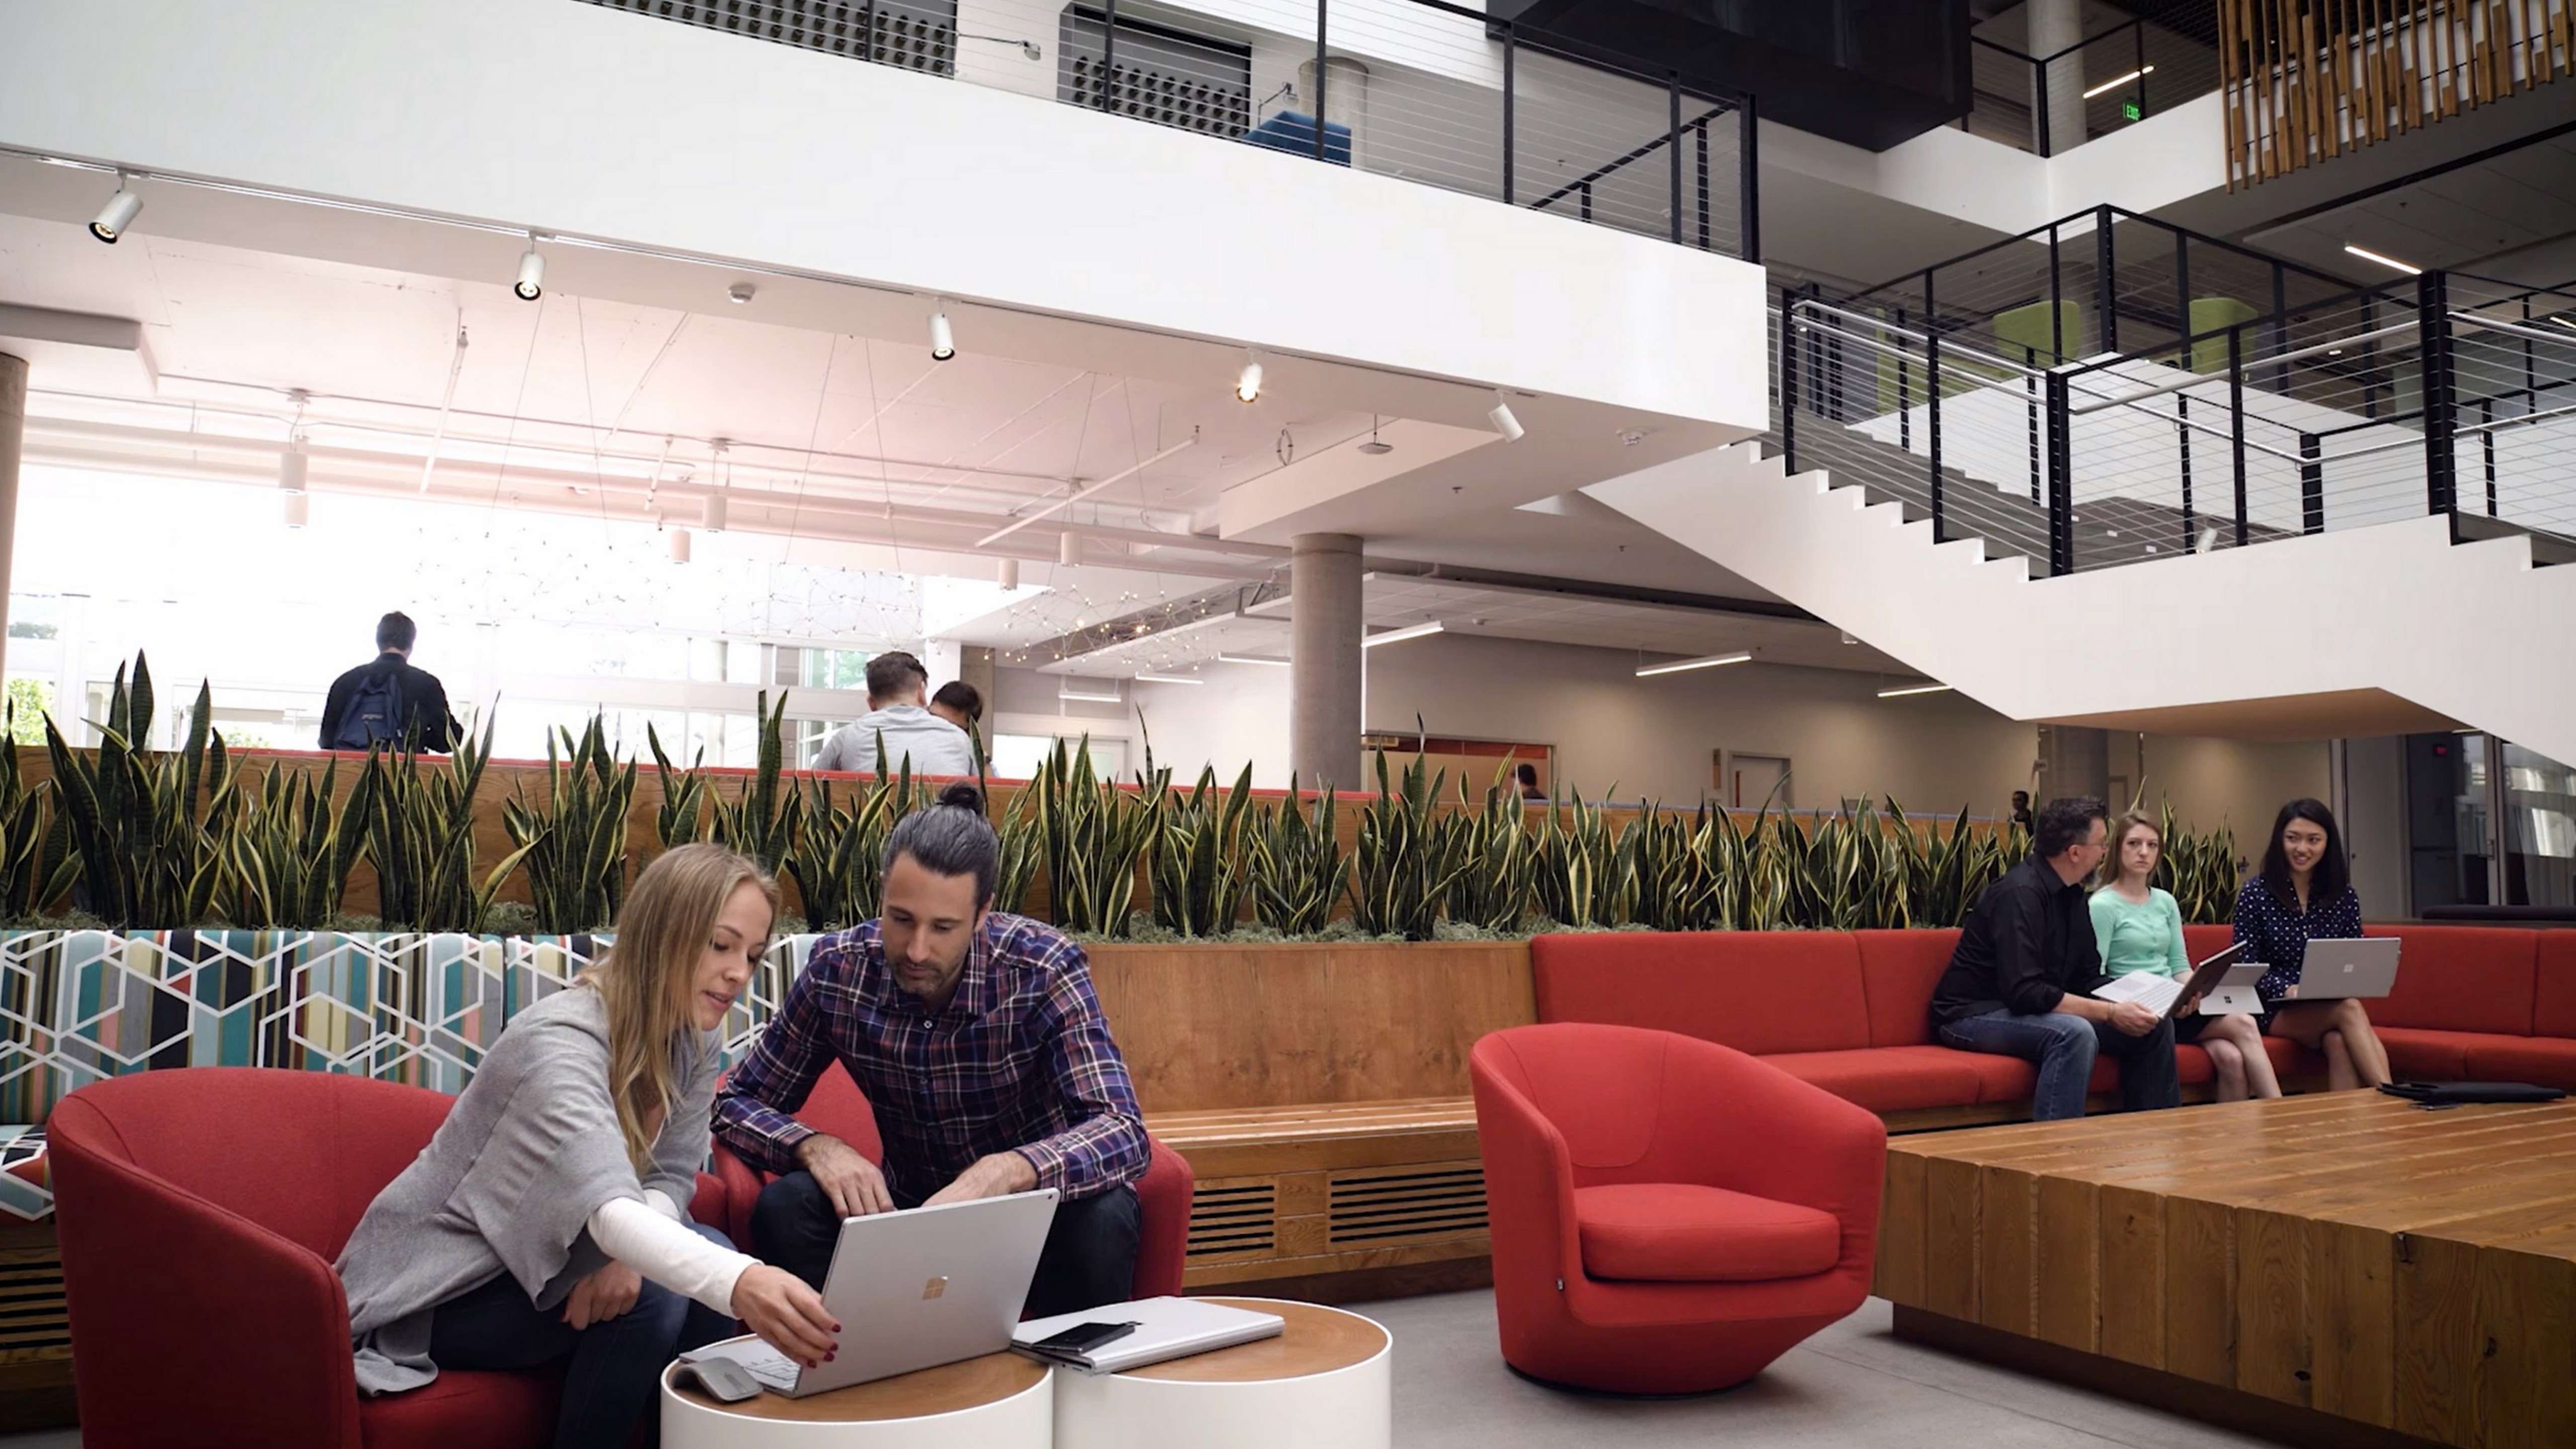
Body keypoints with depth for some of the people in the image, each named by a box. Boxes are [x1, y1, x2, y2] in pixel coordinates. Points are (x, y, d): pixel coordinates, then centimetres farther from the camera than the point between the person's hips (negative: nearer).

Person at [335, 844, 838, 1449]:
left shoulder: (695, 1036, -7)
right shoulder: (559, 1040, -30)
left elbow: (670, 1178, -4)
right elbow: (608, 1210, -45)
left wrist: (625, 1251, -28)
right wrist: (739, 1283, -62)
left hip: (535, 1263, 7)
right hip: (439, 1291, -7)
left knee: (711, 1258, -15)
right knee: (648, 1302, -27)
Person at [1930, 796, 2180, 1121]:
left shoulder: (2072, 894, 7)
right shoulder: (2020, 893, -23)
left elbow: (2088, 978, 12)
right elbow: (2024, 993, -30)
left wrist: (2132, 1001, -7)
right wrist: (2111, 1013, -26)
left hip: (2039, 1009, 10)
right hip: (1976, 1015, -10)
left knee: (2155, 1026, 4)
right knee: (2075, 1033, -36)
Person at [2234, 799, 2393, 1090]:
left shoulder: (2344, 896, 9)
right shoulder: (2255, 894, -2)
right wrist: (2285, 989, -21)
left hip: (2332, 1007, 3)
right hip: (2276, 1010, -3)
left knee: (2339, 1043, -35)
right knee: (2350, 1011, -34)